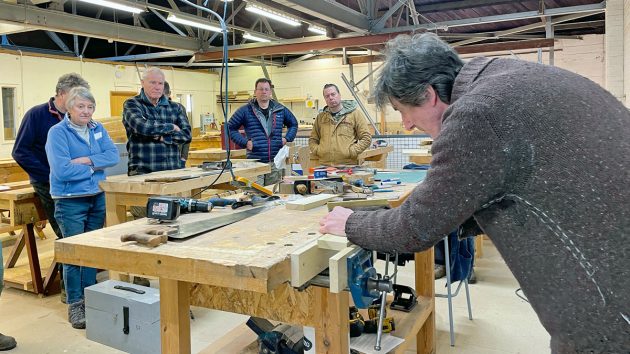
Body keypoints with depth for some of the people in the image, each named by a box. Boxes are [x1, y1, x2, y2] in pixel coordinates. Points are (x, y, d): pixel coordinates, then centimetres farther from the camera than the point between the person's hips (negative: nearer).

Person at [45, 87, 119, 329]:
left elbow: (113, 155, -4)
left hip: (97, 197, 5)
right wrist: (94, 168, -9)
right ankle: (75, 305, 11)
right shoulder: (57, 132, -9)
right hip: (70, 201, -5)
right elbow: (62, 170, -19)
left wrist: (87, 160, -17)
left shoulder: (98, 129, 8)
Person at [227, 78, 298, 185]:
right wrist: (244, 142, -5)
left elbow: (293, 124, 24)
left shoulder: (280, 110, 10)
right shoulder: (246, 110, 0)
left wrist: (287, 138, 8)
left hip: (275, 161, 3)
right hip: (255, 161, -3)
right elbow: (230, 128, 5)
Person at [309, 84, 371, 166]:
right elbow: (312, 139, 22)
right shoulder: (320, 117, 14)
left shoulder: (354, 114, 4)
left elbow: (366, 138, 0)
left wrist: (351, 152, -9)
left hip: (348, 165, -3)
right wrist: (317, 150, 2)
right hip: (324, 166, 3)